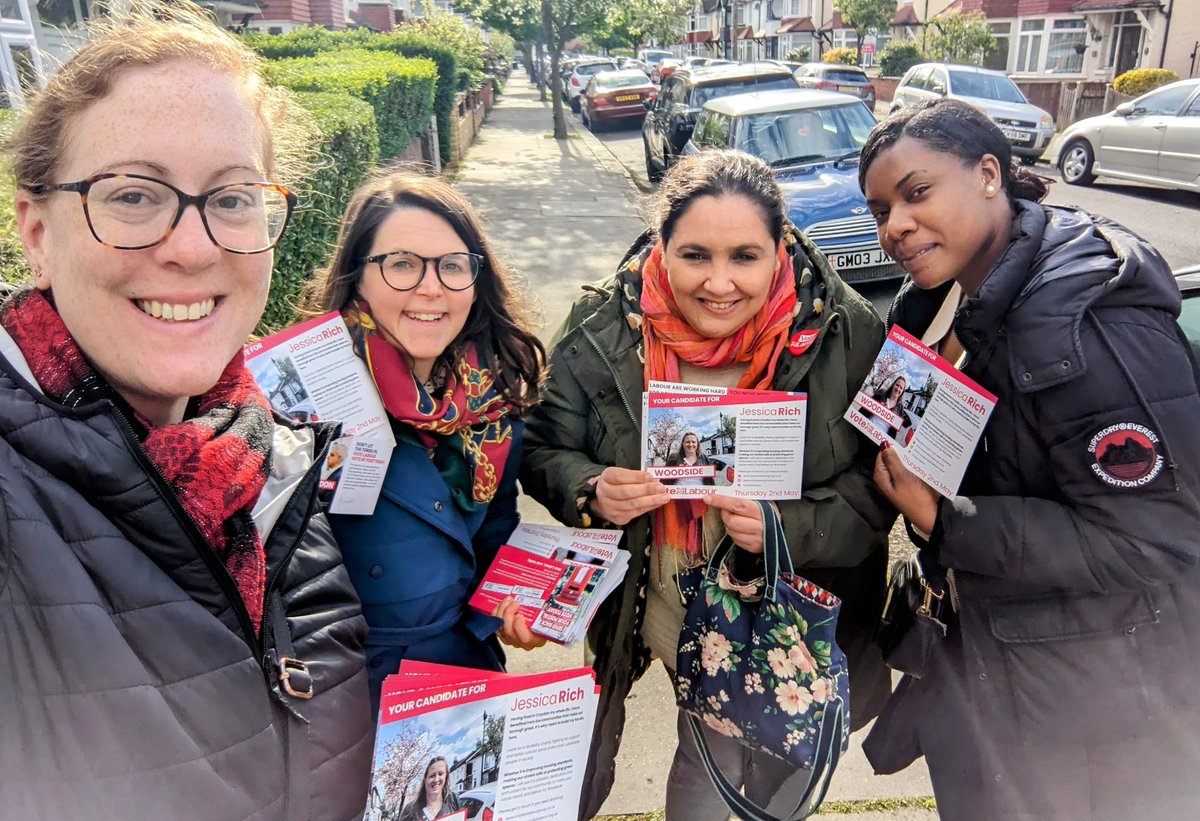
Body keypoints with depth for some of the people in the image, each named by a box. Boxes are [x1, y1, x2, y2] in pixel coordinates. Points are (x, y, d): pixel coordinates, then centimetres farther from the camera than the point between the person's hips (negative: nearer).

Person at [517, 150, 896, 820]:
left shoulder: (846, 335, -17)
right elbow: (546, 450, -6)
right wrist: (591, 492, -27)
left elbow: (880, 481, -11)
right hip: (658, 613, 0)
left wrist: (792, 527, -28)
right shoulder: (604, 334, -15)